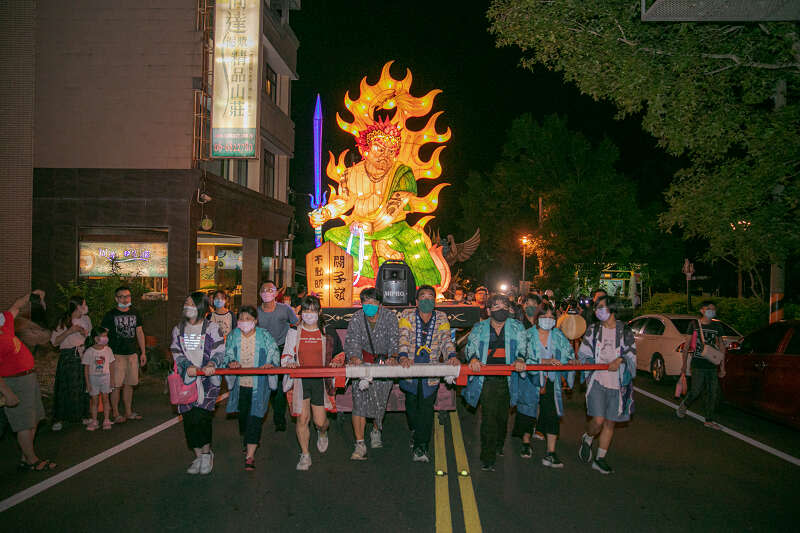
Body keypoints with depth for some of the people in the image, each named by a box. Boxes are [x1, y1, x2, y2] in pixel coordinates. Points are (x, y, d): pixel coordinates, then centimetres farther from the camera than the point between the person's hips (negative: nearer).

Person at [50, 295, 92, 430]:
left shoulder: (86, 319, 8)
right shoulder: (63, 321, -5)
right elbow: (54, 341, -8)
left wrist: (83, 331, -1)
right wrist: (70, 331, -18)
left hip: (83, 355, 4)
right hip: (67, 357, -4)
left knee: (84, 386, 4)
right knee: (64, 388, -2)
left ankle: (83, 415, 17)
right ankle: (59, 419, 9)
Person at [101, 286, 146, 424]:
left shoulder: (134, 313, 11)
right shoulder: (110, 315, -2)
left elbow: (139, 332, 16)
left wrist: (143, 352, 12)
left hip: (133, 353, 4)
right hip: (116, 355, -4)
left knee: (129, 384, 9)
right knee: (116, 385, -4)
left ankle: (128, 412, 18)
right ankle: (115, 414, 6)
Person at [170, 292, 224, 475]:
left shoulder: (212, 328, 1)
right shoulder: (178, 329, 13)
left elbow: (219, 351, -6)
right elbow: (176, 353, 5)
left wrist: (211, 364, -25)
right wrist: (187, 366, -14)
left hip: (208, 379, -4)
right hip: (186, 379, 4)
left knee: (200, 417, -14)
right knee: (189, 419, 3)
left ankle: (207, 453, 8)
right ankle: (198, 457, 19)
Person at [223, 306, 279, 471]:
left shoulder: (264, 336, -5)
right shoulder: (233, 336, 2)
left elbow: (275, 355, -1)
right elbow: (227, 355, 7)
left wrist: (270, 364, -21)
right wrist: (231, 362, -15)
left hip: (259, 384, -3)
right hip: (240, 383, 4)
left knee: (255, 416, -10)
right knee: (243, 414, 16)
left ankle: (250, 455, -6)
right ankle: (249, 441, 45)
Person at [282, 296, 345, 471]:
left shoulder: (328, 332, 6)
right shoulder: (293, 332, 8)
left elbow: (340, 353, 16)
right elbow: (286, 355, 14)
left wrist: (336, 362, -4)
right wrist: (289, 363, -7)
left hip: (321, 380, -1)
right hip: (300, 380, 1)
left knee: (320, 421, -1)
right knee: (302, 418, -4)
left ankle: (322, 433, 37)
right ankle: (305, 455, 12)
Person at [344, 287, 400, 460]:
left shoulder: (389, 317, -6)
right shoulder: (356, 318, -5)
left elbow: (394, 340, -12)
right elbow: (352, 341, -13)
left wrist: (392, 357, -32)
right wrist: (353, 358, -34)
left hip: (385, 362, 0)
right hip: (362, 361, 0)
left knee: (380, 400, 2)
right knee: (359, 400, -11)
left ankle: (376, 431, 32)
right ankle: (360, 444, -10)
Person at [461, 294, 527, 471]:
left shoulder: (516, 327, 8)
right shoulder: (479, 328, 7)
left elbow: (522, 348, 3)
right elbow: (471, 347, 2)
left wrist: (520, 359, -19)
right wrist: (473, 358, -20)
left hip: (507, 380, 2)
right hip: (486, 380, -2)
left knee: (503, 416, 14)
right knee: (488, 418, -9)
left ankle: (498, 447, 39)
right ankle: (488, 459, -2)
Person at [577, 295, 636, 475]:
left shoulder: (625, 331, 7)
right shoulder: (593, 329, 8)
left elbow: (631, 353, 1)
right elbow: (583, 353, 9)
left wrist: (620, 360, -18)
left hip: (617, 384, 1)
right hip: (597, 381, -1)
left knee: (610, 422, 7)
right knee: (598, 420, -12)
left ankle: (600, 459, 19)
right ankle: (587, 439, 20)